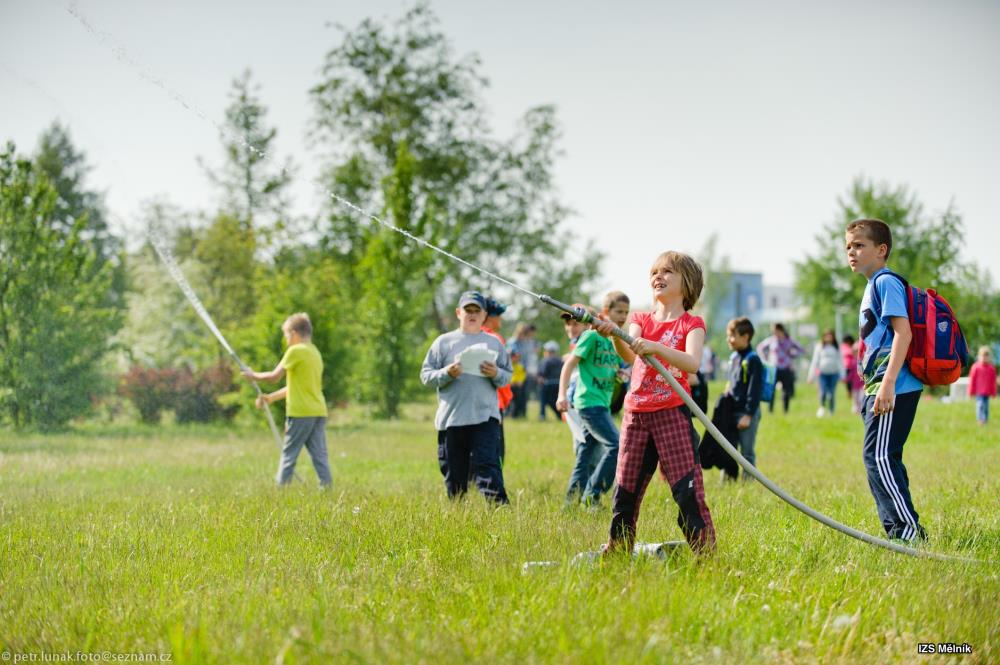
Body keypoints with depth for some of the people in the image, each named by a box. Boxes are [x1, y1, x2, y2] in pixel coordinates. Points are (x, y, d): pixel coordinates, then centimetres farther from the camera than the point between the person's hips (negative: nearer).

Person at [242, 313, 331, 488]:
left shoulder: (296, 351, -8)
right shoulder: (315, 352, 18)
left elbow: (274, 376, -7)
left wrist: (253, 375, 11)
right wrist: (271, 397, 26)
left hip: (300, 412, -7)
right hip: (319, 412, 7)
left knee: (289, 452, 1)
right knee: (319, 453, 2)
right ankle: (326, 486, -5)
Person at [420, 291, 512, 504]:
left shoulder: (494, 343, 13)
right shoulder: (444, 342, 10)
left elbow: (508, 376, 12)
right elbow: (425, 375, 6)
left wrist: (496, 374, -9)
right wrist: (446, 374, -12)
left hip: (485, 416, -1)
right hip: (451, 419, 1)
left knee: (487, 467, -13)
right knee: (454, 474, 6)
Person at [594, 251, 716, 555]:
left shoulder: (691, 324, 1)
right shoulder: (641, 321, 13)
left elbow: (692, 363, -19)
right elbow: (628, 355, -8)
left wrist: (655, 347, -34)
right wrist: (614, 335, -31)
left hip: (672, 414, -4)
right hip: (636, 414, 4)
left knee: (687, 486, -11)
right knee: (626, 487, 8)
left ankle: (705, 549, -7)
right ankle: (617, 547, 19)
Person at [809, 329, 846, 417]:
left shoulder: (836, 348, 7)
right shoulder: (819, 346, 4)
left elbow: (840, 361, 8)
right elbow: (815, 361, 5)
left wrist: (842, 375, 1)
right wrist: (811, 375, 1)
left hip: (833, 373, 1)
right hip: (822, 373, -1)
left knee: (832, 393, 1)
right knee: (823, 392, -15)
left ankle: (831, 412, 13)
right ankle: (822, 407, 8)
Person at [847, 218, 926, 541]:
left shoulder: (886, 282, -9)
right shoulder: (873, 286, 21)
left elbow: (903, 332, -19)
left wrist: (887, 384, -26)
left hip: (894, 389, -11)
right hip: (879, 387, 11)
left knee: (878, 456, -13)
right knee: (884, 459, 12)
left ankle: (906, 529, -14)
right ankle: (904, 531, 15)